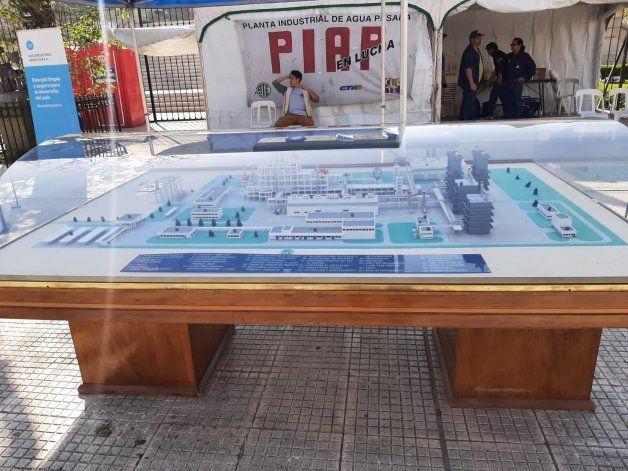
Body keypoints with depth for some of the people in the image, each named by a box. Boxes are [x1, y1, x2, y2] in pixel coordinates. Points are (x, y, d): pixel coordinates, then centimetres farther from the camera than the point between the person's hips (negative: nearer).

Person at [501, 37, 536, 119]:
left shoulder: (525, 56, 0)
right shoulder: (508, 56, 13)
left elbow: (533, 68, 0)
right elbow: (502, 68, 26)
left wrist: (524, 77, -6)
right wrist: (503, 77, 15)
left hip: (517, 83, -4)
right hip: (507, 83, 4)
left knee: (517, 103, -4)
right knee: (506, 103, 4)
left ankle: (517, 119, 3)